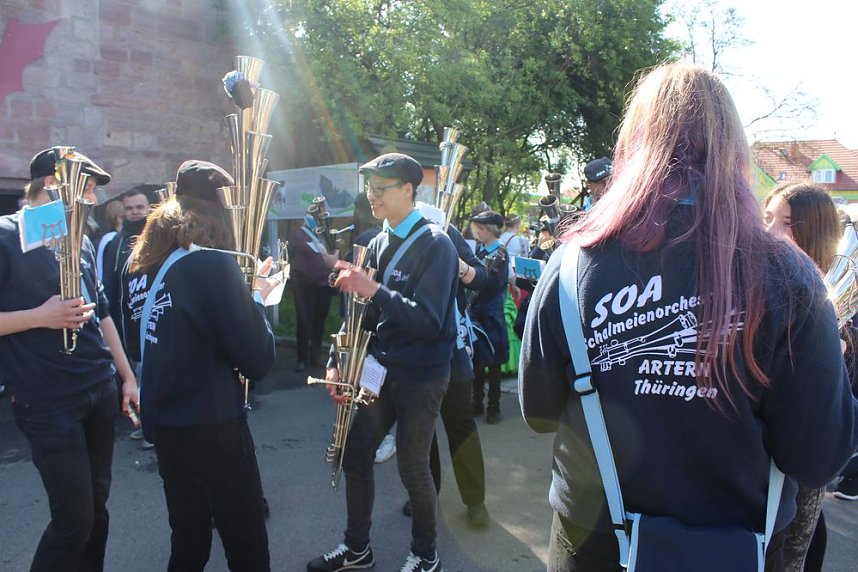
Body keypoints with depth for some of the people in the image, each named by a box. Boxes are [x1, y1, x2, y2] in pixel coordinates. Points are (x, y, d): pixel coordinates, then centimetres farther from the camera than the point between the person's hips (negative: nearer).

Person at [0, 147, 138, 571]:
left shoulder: (81, 240, 11)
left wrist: (128, 377, 15)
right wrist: (40, 316, -23)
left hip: (101, 391, 7)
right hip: (48, 403, -6)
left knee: (97, 506, 16)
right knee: (74, 520, 0)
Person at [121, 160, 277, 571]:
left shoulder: (138, 266, 4)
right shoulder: (212, 263, -18)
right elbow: (258, 360, -18)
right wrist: (256, 298, -2)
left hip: (160, 424, 8)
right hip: (212, 427, -7)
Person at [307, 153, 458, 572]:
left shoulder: (435, 245, -15)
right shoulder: (379, 244, 6)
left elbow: (428, 321, -24)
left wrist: (373, 290, -32)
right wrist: (337, 362, 0)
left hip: (421, 376, -7)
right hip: (381, 368, 7)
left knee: (412, 468, 5)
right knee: (355, 456, 12)